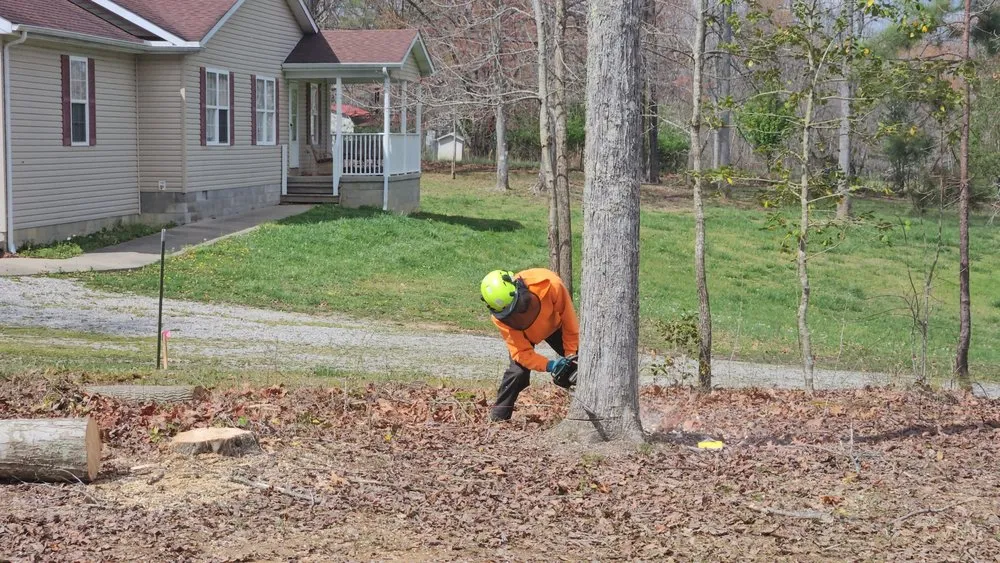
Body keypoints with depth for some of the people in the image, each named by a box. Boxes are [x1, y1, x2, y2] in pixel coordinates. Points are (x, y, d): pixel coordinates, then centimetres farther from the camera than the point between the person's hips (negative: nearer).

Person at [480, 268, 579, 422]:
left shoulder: (550, 285, -43)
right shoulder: (500, 317, -38)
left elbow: (569, 320, -27)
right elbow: (521, 352, -32)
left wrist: (571, 355, -22)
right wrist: (549, 366, -46)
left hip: (554, 324, 2)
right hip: (523, 334, -2)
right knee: (518, 372, -21)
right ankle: (497, 419, -9)